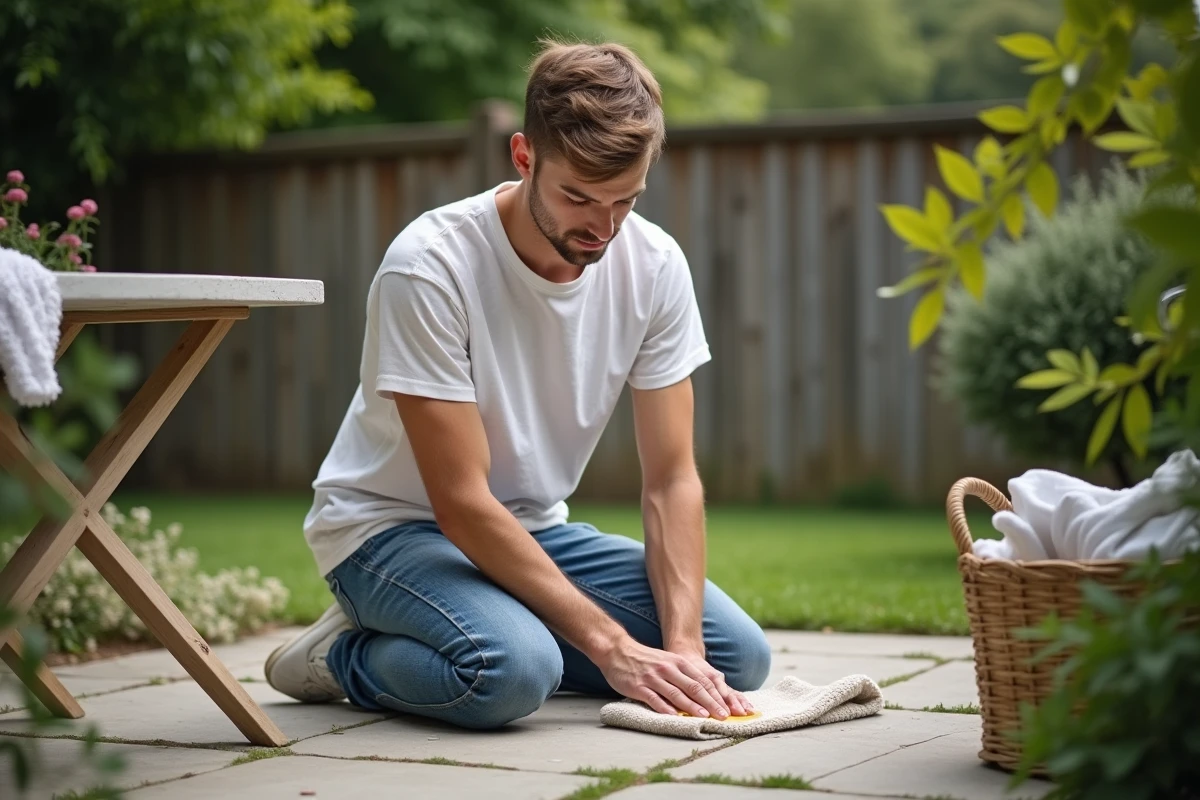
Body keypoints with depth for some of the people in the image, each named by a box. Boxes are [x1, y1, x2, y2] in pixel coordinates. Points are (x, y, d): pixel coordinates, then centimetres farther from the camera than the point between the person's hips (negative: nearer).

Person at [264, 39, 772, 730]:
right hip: (393, 526, -6)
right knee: (511, 672, -36)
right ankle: (349, 656, -5)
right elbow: (463, 503, -26)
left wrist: (682, 645, -25)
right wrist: (613, 647, -30)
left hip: (535, 528, 6)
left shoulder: (654, 265, -11)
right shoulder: (430, 269, -26)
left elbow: (672, 480, -9)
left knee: (739, 654, -11)